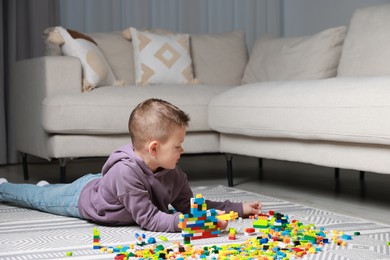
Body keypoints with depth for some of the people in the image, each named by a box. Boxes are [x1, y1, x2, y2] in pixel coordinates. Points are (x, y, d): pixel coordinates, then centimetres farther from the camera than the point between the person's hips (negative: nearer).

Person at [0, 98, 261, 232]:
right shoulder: (125, 172, -47)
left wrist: (239, 209, -24)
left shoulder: (173, 174, -26)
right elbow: (150, 220, -46)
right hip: (83, 196, -5)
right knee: (39, 198, 23)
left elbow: (188, 205, -17)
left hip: (102, 184, 5)